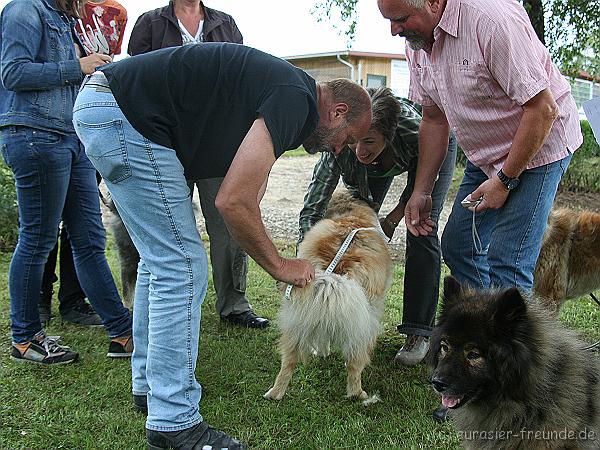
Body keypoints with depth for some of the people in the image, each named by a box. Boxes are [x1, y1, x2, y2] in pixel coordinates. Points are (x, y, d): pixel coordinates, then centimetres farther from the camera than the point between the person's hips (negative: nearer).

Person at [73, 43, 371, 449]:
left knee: (162, 259, 17)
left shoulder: (281, 87, 17)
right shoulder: (297, 99, -13)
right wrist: (280, 266, -5)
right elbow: (234, 202, -19)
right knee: (181, 266, -8)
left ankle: (149, 382, 30)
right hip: (124, 114, -11)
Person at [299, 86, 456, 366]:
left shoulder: (416, 130, -44)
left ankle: (418, 332, -5)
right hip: (378, 163, 3)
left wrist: (393, 218, -18)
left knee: (422, 234, -14)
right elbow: (312, 210, -35)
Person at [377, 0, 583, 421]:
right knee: (459, 246, 8)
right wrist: (421, 191, 4)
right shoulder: (418, 41, -3)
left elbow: (543, 109, -26)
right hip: (487, 155, 8)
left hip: (538, 148, -8)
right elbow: (434, 120, 5)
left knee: (507, 263, -11)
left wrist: (505, 180, -20)